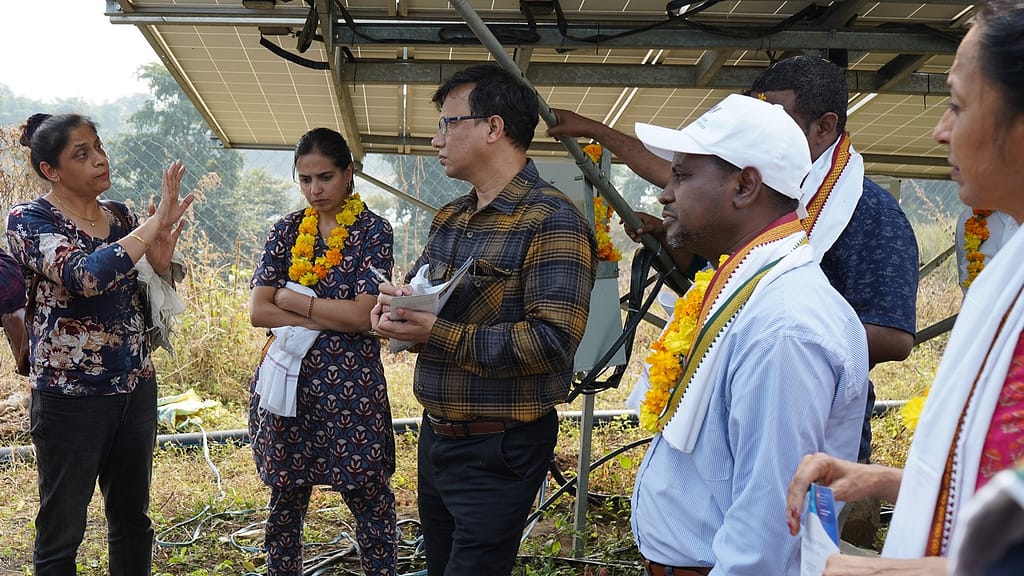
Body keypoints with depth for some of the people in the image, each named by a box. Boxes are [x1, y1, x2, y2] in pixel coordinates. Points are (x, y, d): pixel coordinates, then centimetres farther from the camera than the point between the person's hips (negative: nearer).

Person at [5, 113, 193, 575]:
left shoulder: (121, 217, 6)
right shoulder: (29, 220, -10)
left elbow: (156, 300, 12)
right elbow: (87, 276, -29)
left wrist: (160, 258, -9)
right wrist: (157, 223, -23)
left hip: (136, 387, 6)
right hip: (70, 395, -6)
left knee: (132, 517, 16)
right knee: (62, 528, 5)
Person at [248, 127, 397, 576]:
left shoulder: (372, 231, -3)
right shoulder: (286, 231, 7)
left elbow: (364, 315, -14)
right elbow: (258, 311, -2)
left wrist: (291, 299, -8)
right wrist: (329, 317, -11)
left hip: (352, 384, -3)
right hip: (289, 380, 4)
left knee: (369, 500, 3)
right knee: (286, 499, 12)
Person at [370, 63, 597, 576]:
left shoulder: (552, 221, -17)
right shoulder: (450, 218, 10)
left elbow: (552, 341, -25)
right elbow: (415, 285, 21)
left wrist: (438, 336, -26)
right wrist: (394, 304, -4)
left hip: (498, 451, -8)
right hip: (435, 434, 9)